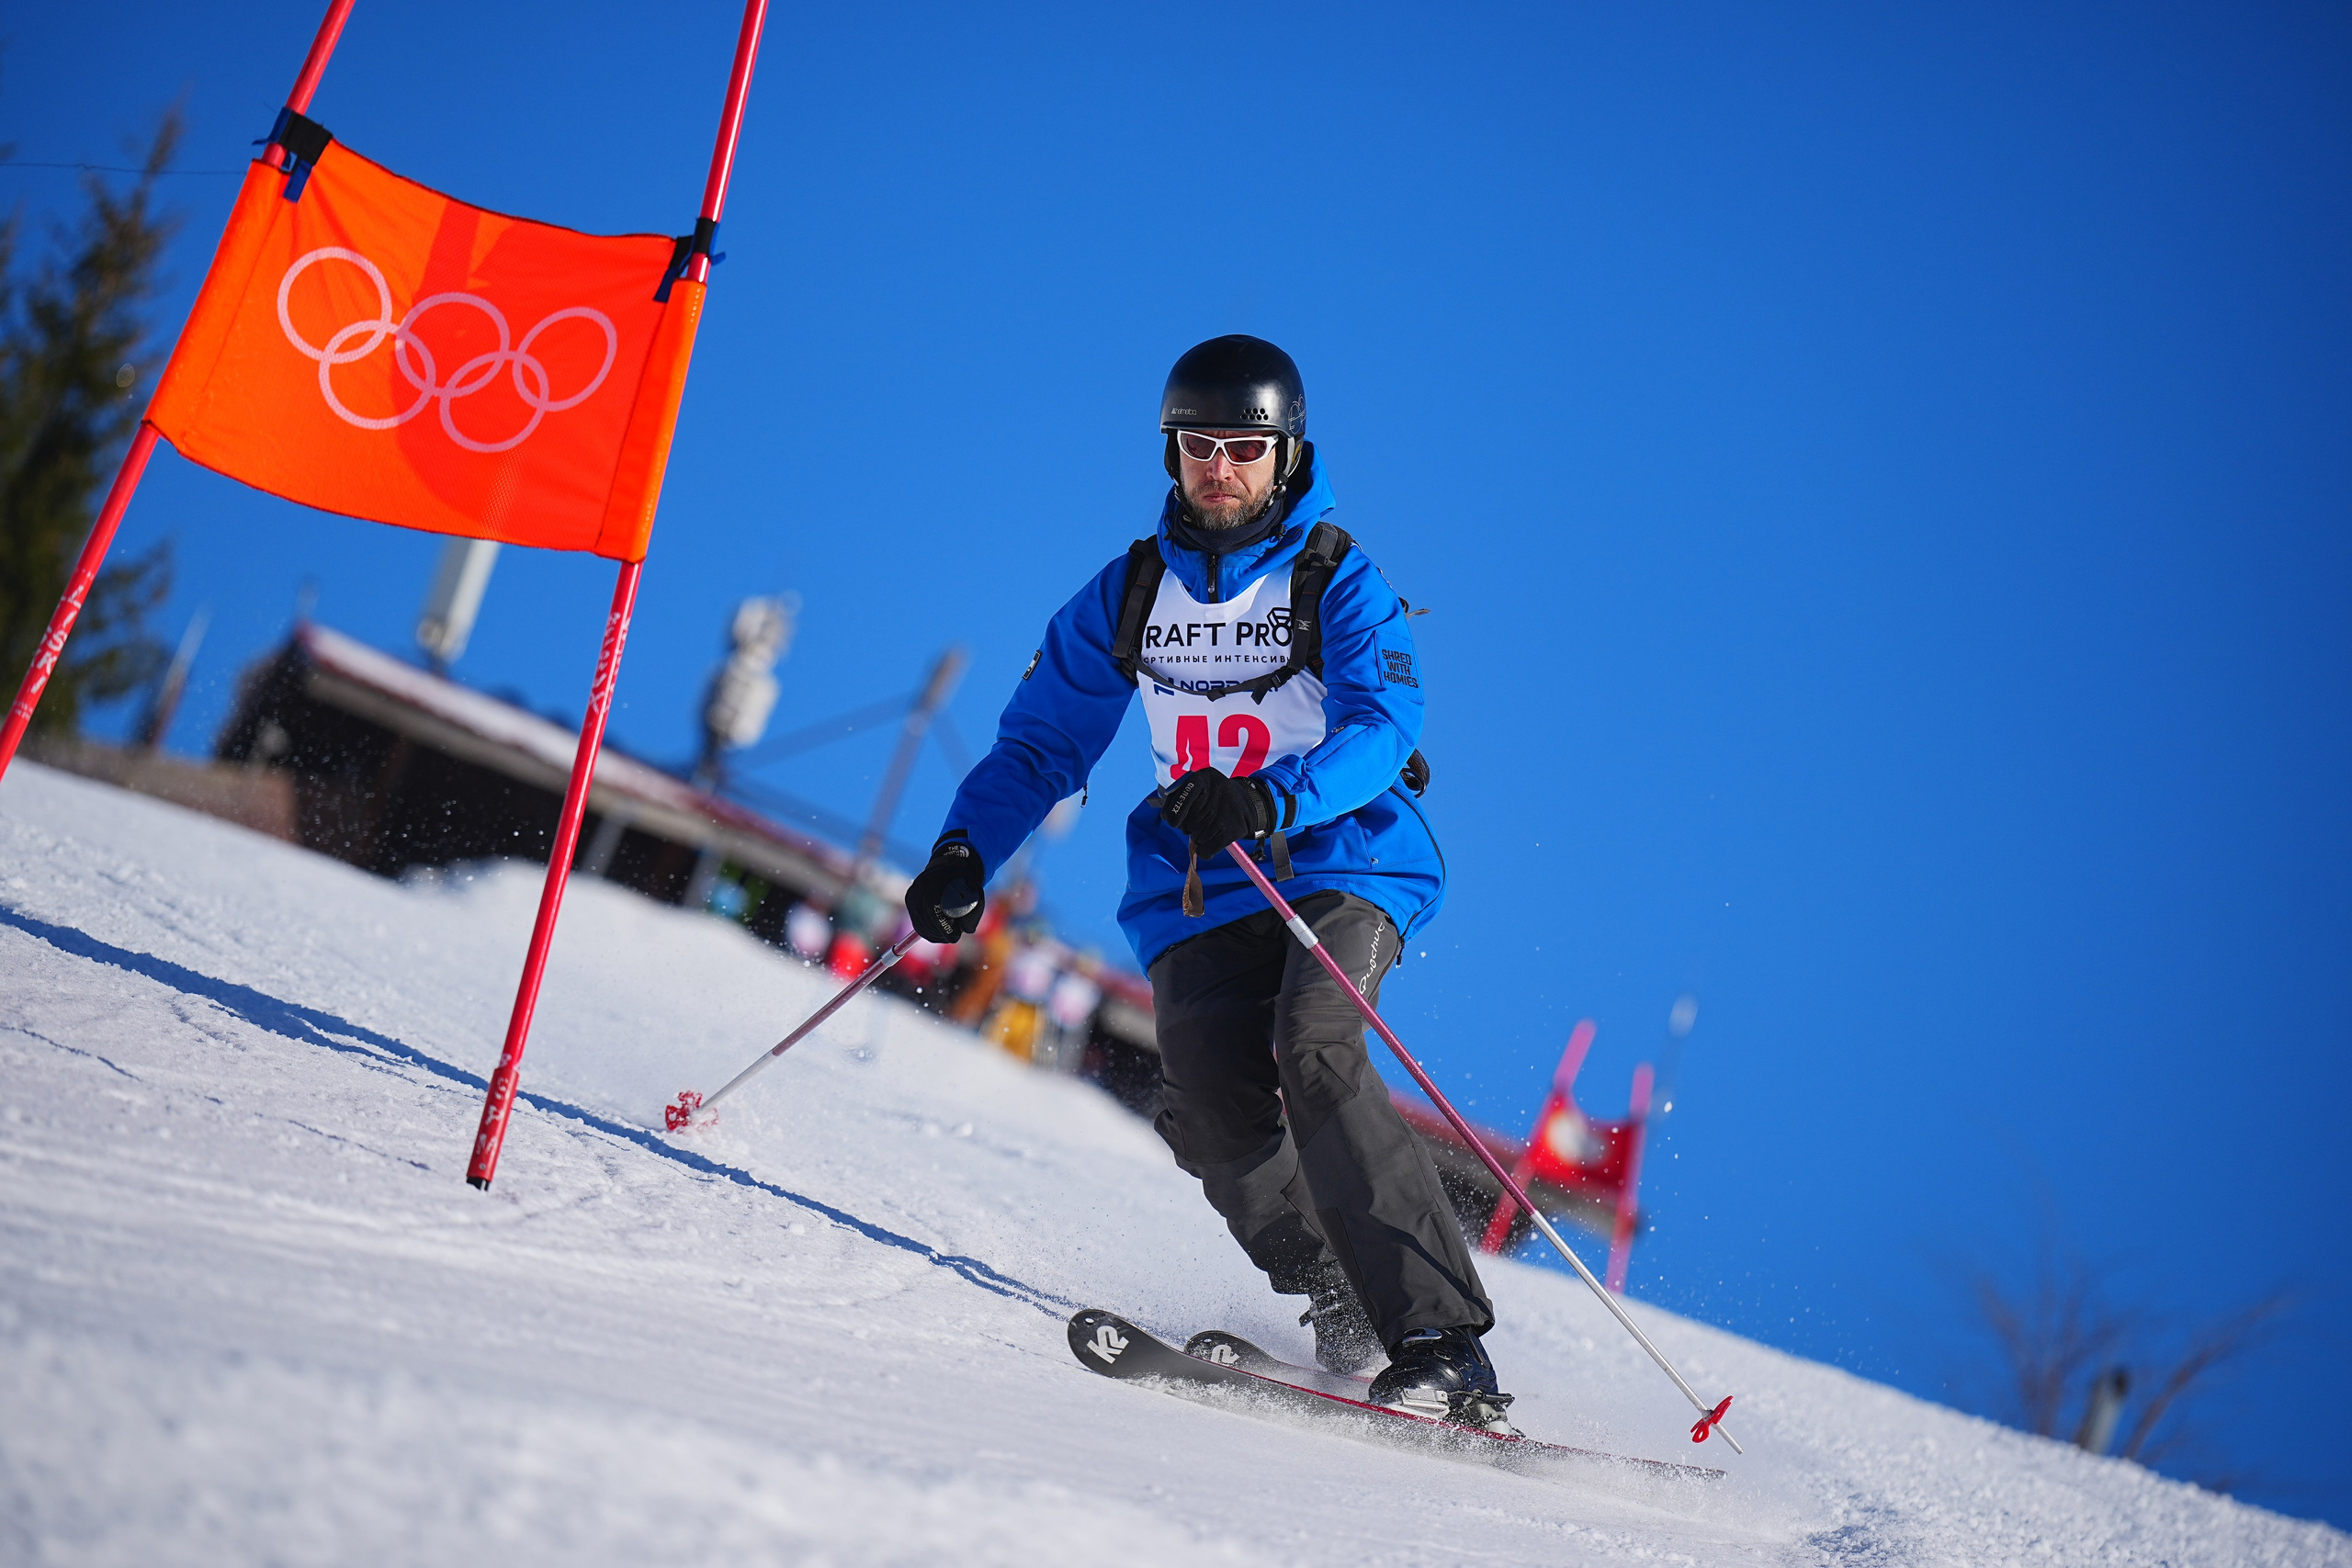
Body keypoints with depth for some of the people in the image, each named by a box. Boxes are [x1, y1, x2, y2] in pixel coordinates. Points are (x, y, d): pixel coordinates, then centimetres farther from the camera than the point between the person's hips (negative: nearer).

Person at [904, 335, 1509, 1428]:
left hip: (1342, 863, -3)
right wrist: (966, 850, -3)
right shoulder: (1129, 595, 11)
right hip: (1198, 887, 3)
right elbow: (1041, 741, 14)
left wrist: (1271, 802, -36)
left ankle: (1442, 1345, -27)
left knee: (1311, 1049, -29)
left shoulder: (1338, 582, -2)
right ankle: (1340, 1298, 0)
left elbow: (1383, 726, -17)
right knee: (1211, 1103, -21)